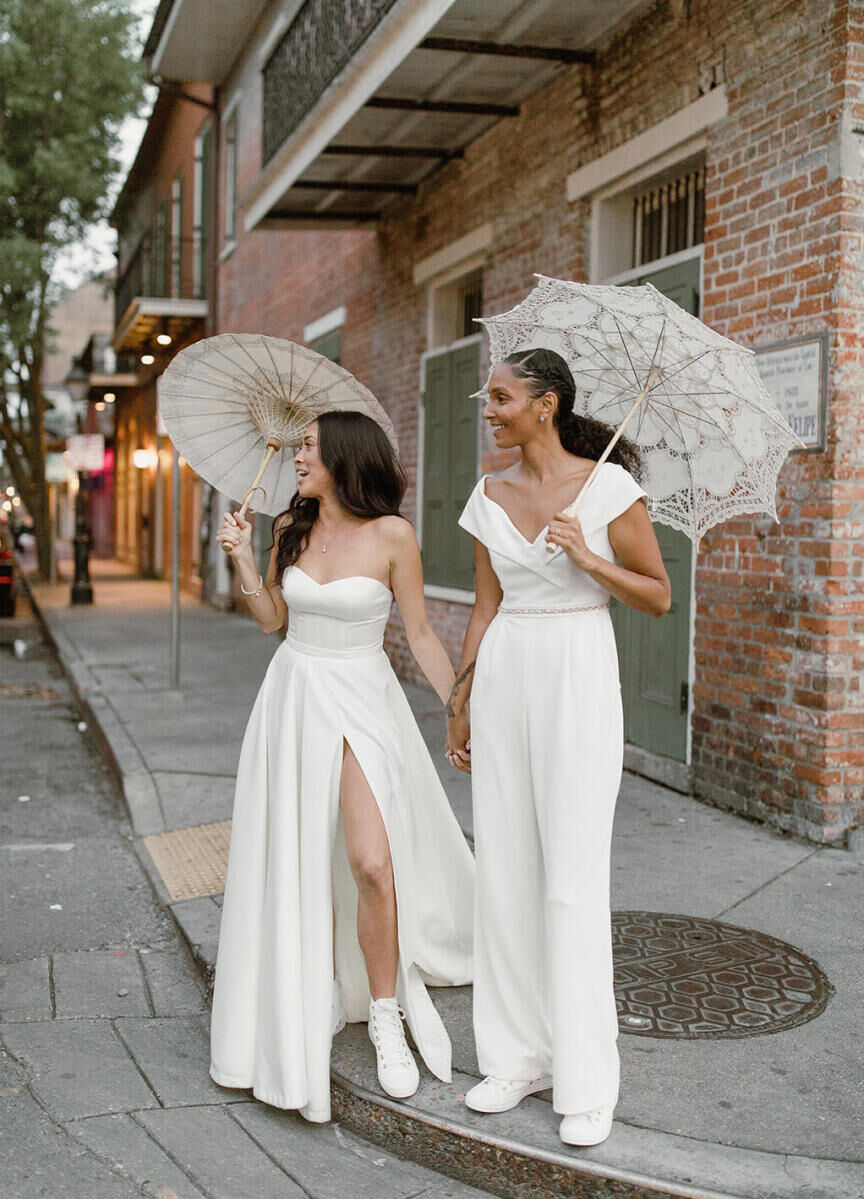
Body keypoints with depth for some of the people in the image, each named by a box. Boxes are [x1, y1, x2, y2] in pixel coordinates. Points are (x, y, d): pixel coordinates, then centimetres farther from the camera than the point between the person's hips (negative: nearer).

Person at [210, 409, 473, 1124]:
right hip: (293, 696, 4)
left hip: (361, 702, -4)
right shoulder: (291, 527, 4)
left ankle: (386, 1018, 4)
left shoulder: (391, 535, -9)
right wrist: (242, 558, 1)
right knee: (301, 860, 7)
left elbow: (421, 634, -3)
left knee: (370, 861, -15)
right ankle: (323, 999, 26)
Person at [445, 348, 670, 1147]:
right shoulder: (489, 497, 7)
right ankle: (520, 1055, 21)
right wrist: (459, 702, 14)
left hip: (580, 677, -5)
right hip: (504, 678, 5)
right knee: (505, 870, 7)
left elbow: (659, 597, -2)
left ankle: (587, 1082, 9)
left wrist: (585, 556, -16)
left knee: (574, 878, -3)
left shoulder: (609, 487, -6)